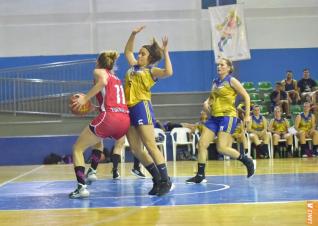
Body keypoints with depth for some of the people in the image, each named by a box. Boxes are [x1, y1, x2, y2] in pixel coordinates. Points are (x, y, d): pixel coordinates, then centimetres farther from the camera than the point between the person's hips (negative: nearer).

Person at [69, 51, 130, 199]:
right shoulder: (116, 79, 29)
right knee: (97, 139, 37)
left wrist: (85, 98, -12)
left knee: (77, 148, 6)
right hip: (125, 120, 7)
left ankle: (82, 187, -9)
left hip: (109, 118, -7)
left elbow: (103, 81, -14)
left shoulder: (99, 71, 10)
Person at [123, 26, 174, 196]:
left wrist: (165, 52, -11)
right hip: (129, 109, 7)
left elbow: (168, 72, -17)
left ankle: (166, 181, -12)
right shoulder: (134, 66, 22)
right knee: (135, 150, 2)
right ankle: (157, 180, 8)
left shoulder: (151, 71, 3)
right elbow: (127, 51, 38)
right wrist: (133, 34, 28)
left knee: (150, 146, -14)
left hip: (142, 107, -7)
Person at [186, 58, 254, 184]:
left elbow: (246, 96, -3)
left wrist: (247, 115, -6)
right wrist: (207, 102, 3)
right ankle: (200, 175, 3)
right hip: (214, 117, 7)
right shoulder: (215, 82, 13)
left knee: (222, 148, -13)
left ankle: (247, 161, 8)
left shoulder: (231, 81, -5)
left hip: (227, 116, -7)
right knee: (202, 144, -3)